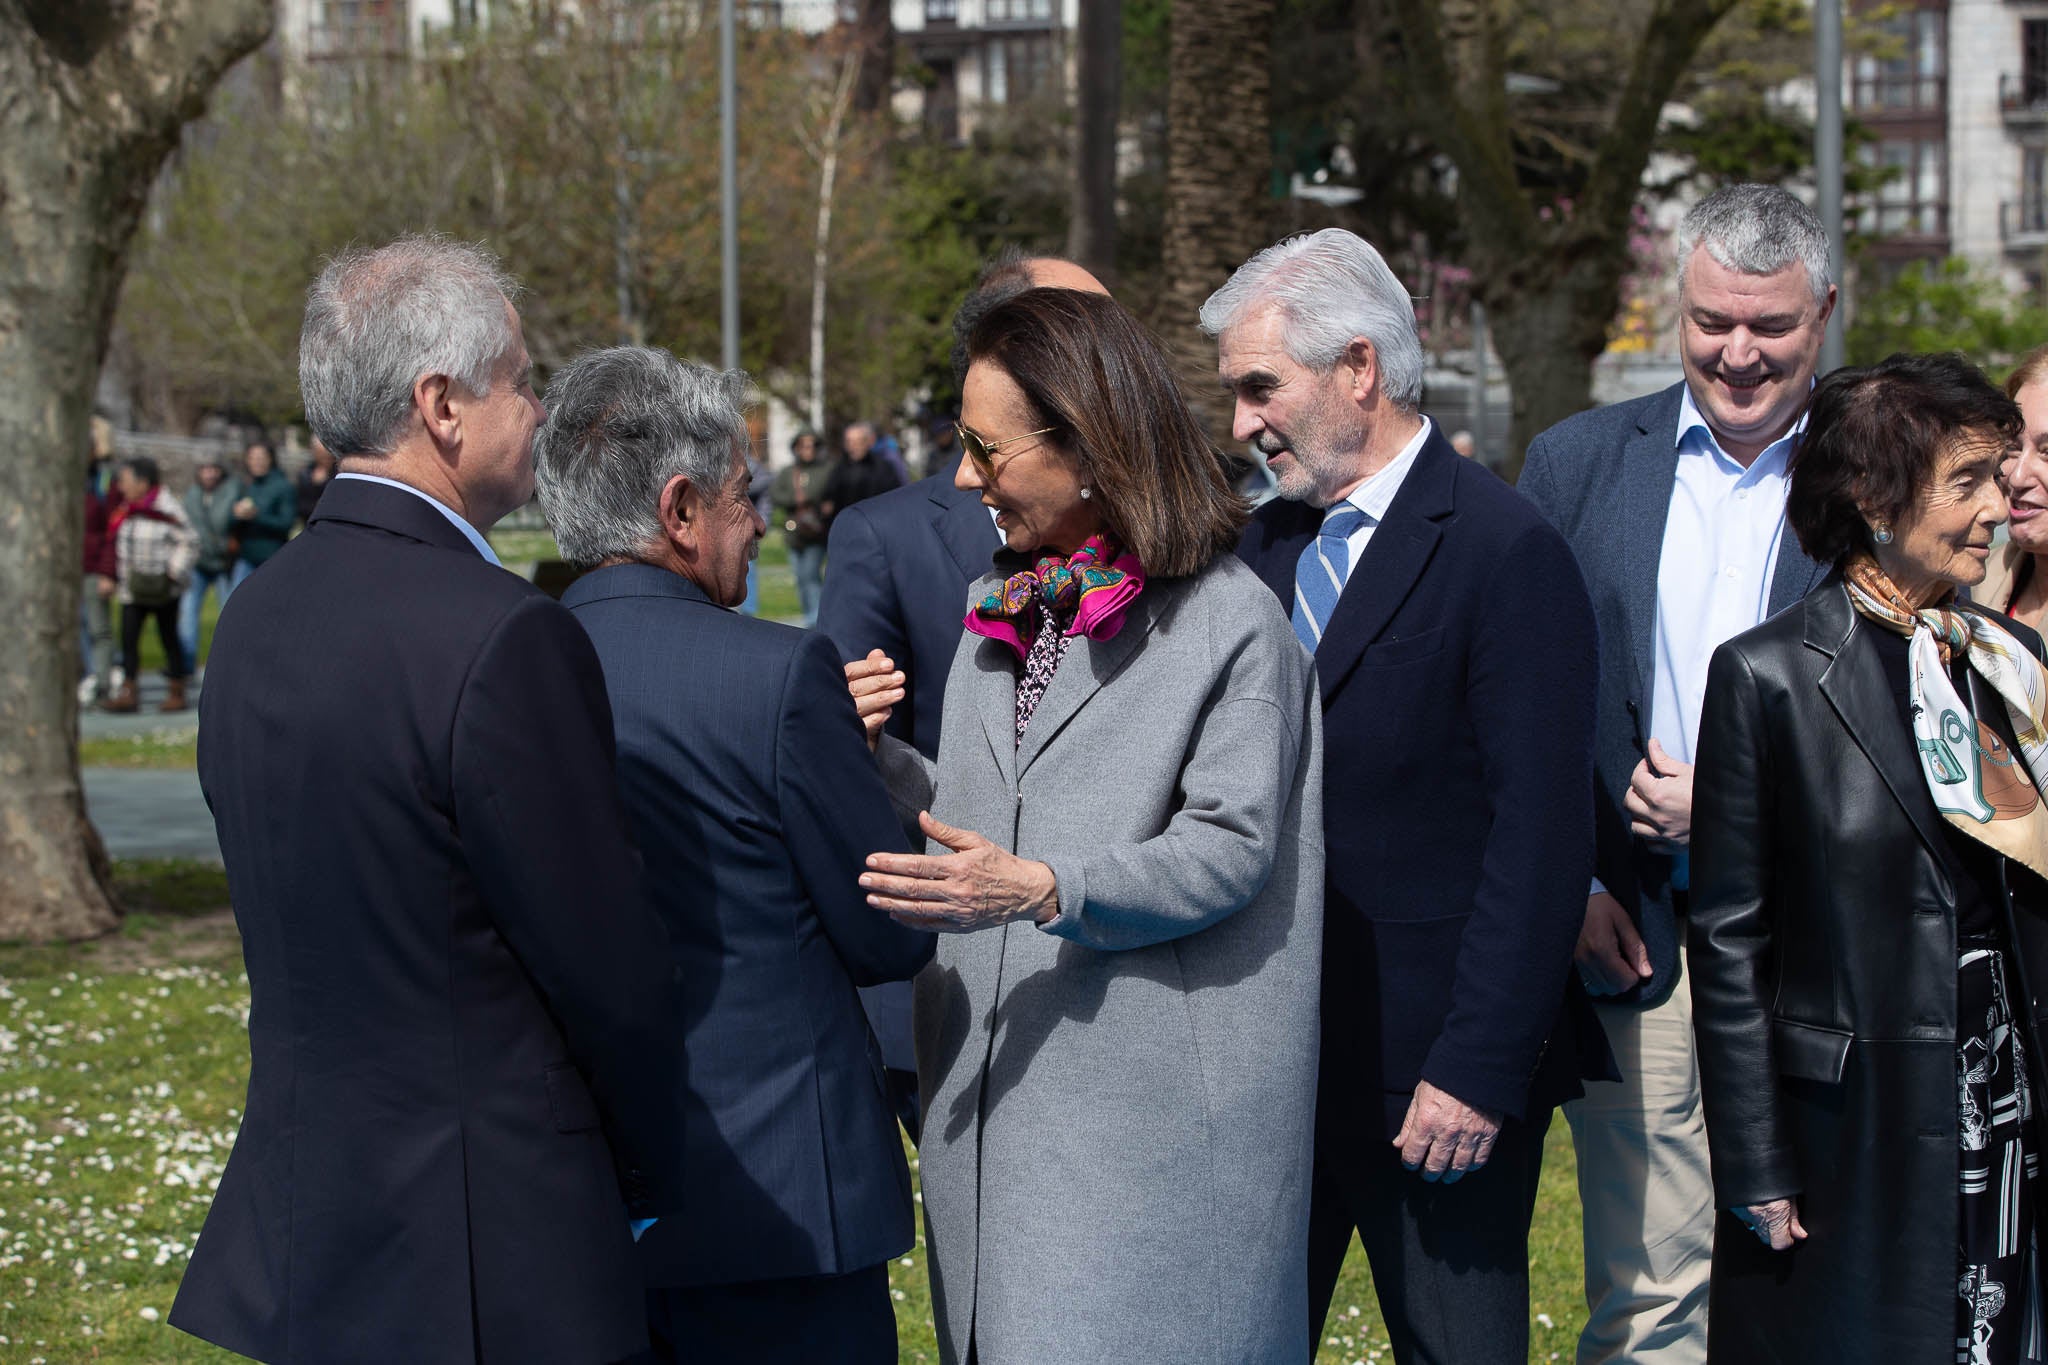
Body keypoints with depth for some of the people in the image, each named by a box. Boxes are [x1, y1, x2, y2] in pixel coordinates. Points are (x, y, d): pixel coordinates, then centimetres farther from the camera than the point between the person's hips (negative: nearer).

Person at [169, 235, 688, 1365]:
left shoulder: (255, 613, 6)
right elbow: (608, 968, -14)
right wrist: (652, 1175, 3)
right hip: (489, 1253, -8)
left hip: (299, 1220, 8)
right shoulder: (503, 639, -19)